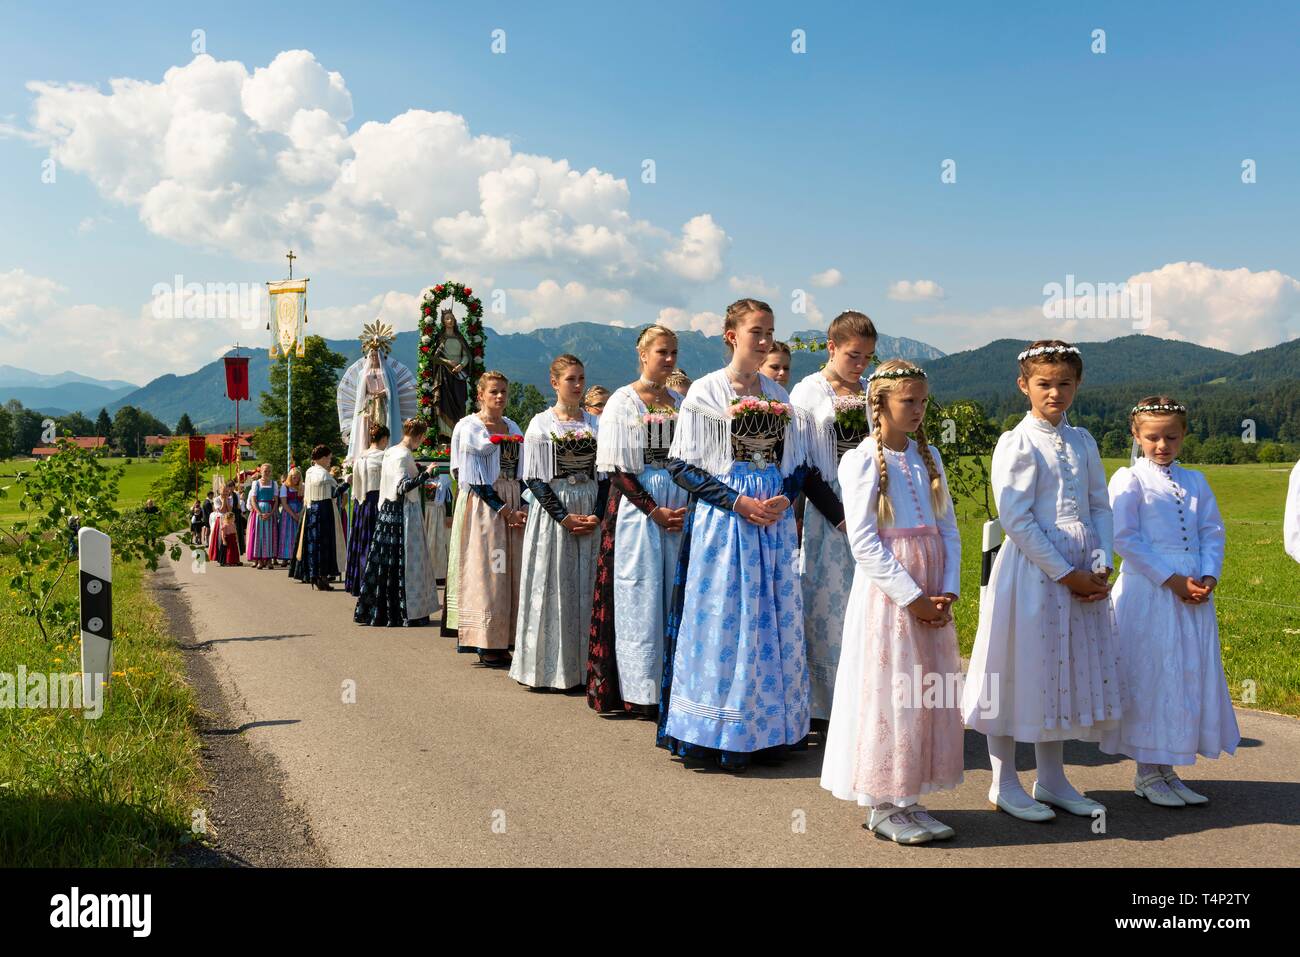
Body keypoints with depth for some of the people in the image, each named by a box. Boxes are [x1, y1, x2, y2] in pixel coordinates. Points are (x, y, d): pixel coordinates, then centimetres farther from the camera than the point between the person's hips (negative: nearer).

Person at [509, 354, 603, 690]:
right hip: (551, 512, -3)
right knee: (553, 587, -1)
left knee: (586, 586, 3)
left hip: (590, 514, 3)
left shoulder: (595, 423, 9)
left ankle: (582, 665, 9)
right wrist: (565, 517, -13)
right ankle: (551, 666, 7)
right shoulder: (541, 423, 0)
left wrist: (597, 515, -7)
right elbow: (535, 478, -5)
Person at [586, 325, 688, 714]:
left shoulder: (680, 402, 13)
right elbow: (618, 468, -8)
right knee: (640, 592, -3)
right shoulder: (623, 401, -2)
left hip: (680, 507, 5)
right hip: (636, 505, -5)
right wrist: (655, 511, -14)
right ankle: (639, 689, 3)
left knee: (674, 592, 5)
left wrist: (688, 507, -5)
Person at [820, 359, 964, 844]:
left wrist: (948, 591, -4)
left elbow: (948, 529, 10)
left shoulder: (929, 456, 11)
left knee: (930, 694, 9)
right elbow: (863, 543, -12)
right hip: (886, 593, -6)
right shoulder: (861, 460, -7)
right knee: (888, 694, -1)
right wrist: (911, 596, -15)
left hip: (932, 598, 6)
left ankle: (908, 799, 21)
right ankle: (881, 805, 11)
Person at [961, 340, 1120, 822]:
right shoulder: (1017, 443, -9)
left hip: (1082, 574, 6)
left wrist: (1101, 565, -4)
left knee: (1067, 672, 13)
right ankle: (1004, 784, 17)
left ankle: (1051, 781, 27)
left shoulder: (1082, 441, 10)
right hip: (1032, 569, -6)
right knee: (1022, 672, 1)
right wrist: (1065, 573, -15)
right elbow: (1016, 520, -15)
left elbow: (1100, 507, 11)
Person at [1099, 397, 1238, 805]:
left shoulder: (1195, 481, 14)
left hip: (1195, 596, 6)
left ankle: (1167, 769, 19)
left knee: (1190, 678, 8)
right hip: (1147, 592, -6)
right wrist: (1171, 580, -15)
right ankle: (1146, 772, 11)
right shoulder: (1128, 480, -3)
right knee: (1150, 678, -1)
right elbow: (1125, 539, -11)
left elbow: (1212, 532, 11)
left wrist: (1208, 577, -6)